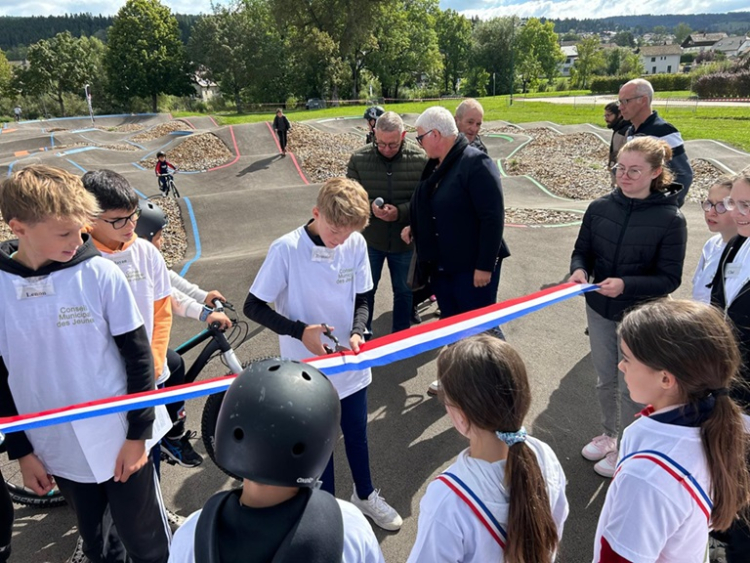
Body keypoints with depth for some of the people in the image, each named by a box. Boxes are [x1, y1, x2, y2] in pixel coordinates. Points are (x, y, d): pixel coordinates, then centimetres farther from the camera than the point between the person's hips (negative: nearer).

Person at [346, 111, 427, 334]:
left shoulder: (420, 159, -10)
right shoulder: (358, 158, -8)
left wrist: (401, 212, -24)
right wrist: (370, 207, -23)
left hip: (405, 240, 0)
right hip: (369, 239, 0)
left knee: (404, 292, 16)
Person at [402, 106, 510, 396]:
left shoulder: (476, 163, -18)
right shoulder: (435, 166, 9)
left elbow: (493, 217, -22)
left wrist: (485, 265, -23)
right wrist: (415, 227, 6)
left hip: (471, 267, -8)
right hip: (441, 264, 8)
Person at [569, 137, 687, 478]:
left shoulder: (670, 219, -16)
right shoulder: (600, 208, -6)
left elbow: (670, 279, -14)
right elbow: (582, 251, 3)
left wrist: (626, 285, -30)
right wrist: (579, 270, -20)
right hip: (599, 310, 4)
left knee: (631, 387, 12)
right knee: (605, 380, 21)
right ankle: (609, 434, 44)